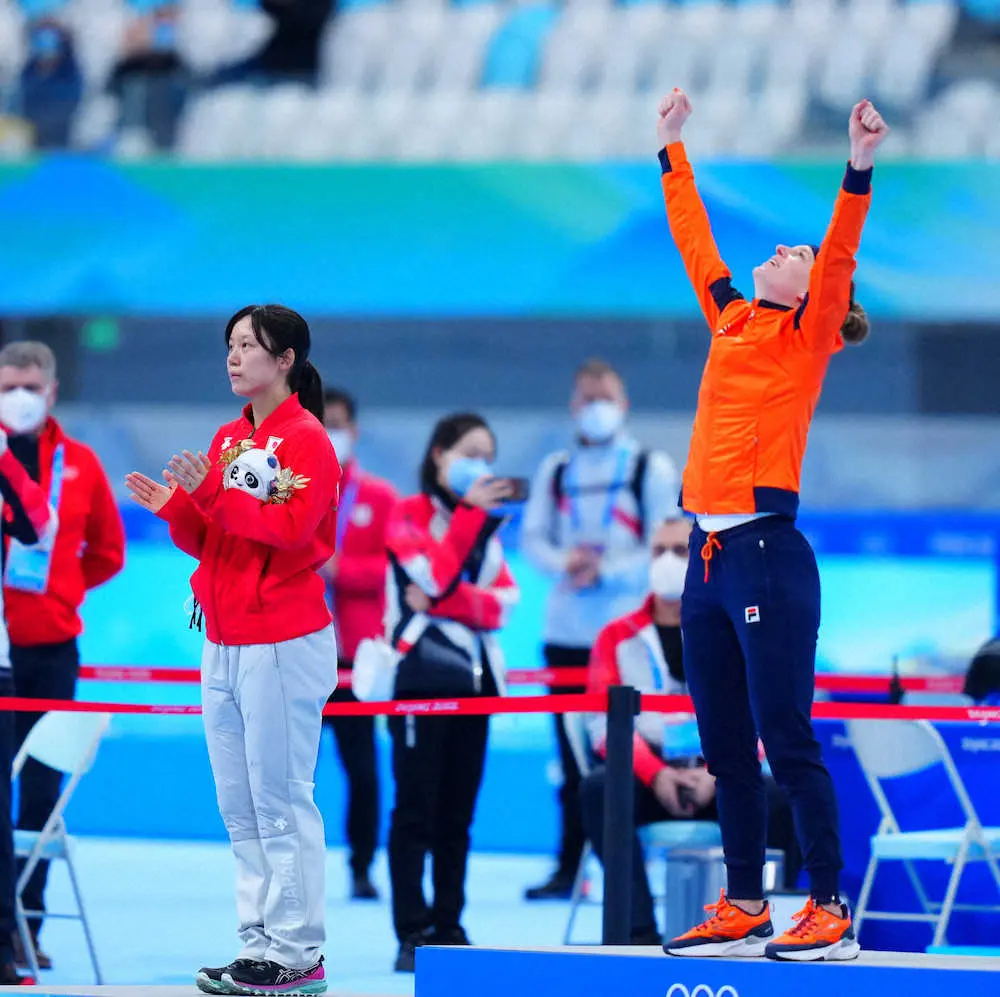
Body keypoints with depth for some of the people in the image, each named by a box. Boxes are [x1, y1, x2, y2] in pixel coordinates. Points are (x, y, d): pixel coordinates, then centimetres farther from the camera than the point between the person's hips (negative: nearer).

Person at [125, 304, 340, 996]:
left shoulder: (306, 439, -7)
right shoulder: (229, 439, 16)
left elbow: (290, 529, -19)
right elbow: (208, 541, 17)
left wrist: (216, 493, -26)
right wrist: (175, 507, -2)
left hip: (284, 646, -8)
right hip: (224, 646, 8)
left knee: (281, 803, -7)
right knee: (240, 808, 9)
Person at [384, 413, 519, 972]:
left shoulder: (489, 525, 16)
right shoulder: (409, 516, 2)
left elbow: (501, 606, 4)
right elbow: (436, 575, -16)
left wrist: (443, 602, -12)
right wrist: (470, 512, -15)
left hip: (473, 679, 5)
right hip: (420, 676, -5)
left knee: (458, 814, 6)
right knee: (417, 809, -8)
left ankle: (449, 927, 11)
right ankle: (413, 934, -10)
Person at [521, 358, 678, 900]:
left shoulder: (652, 468, 3)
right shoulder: (555, 470, 15)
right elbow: (532, 537, 10)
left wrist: (605, 571, -14)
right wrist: (563, 562, -10)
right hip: (566, 632, 4)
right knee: (573, 757, 6)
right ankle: (569, 867, 11)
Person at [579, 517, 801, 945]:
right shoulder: (618, 637, 11)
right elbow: (606, 721, -1)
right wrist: (655, 773, -17)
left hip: (718, 779, 0)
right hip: (647, 778, 0)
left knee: (780, 795, -31)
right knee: (598, 787, -33)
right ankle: (641, 930, -35)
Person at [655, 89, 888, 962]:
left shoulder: (806, 340, 0)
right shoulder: (731, 323, 17)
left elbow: (840, 254, -14)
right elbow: (692, 238, 27)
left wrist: (860, 169, -24)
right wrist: (673, 147, 32)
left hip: (768, 554, -7)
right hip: (708, 555, 7)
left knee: (787, 741, -7)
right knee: (725, 747, 9)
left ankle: (830, 913, -5)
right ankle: (744, 908, 15)